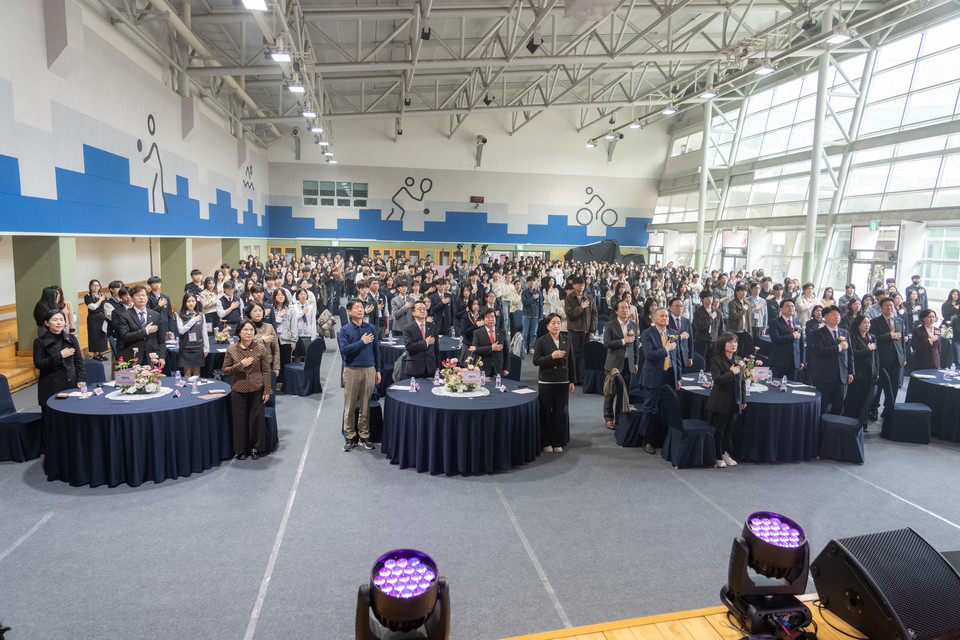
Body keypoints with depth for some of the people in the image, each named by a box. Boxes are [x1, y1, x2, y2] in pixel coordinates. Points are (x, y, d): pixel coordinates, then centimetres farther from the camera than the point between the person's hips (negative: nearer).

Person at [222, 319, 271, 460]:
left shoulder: (260, 348, -5)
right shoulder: (231, 350, -3)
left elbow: (266, 370, -2)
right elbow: (225, 369, 1)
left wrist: (267, 390, -4)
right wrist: (240, 365, -16)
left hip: (256, 390, -1)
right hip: (238, 390, 1)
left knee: (256, 418, 6)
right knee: (240, 420, 7)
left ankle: (255, 448, 24)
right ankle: (241, 450, 23)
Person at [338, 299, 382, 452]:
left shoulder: (371, 328, 7)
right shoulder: (345, 330, -2)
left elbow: (376, 350, 11)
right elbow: (344, 349, -15)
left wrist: (378, 370, 10)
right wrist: (362, 342, -14)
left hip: (369, 370, 2)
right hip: (352, 370, -2)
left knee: (366, 406, 8)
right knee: (350, 406, 3)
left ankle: (364, 436, 18)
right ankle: (351, 437, 15)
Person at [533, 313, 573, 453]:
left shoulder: (566, 339, 8)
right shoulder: (541, 341, -4)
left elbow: (571, 361, 12)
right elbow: (536, 361, -9)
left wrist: (571, 381, 9)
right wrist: (552, 356, -20)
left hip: (563, 382, 3)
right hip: (546, 382, -3)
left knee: (560, 412, 6)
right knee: (546, 412, 3)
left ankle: (557, 442, 17)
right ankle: (546, 442, 15)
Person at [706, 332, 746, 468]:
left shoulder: (738, 360, 8)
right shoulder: (716, 360, -11)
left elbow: (742, 381, 14)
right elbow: (718, 379, -22)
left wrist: (743, 400, 13)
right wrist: (732, 372, -17)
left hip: (734, 403, 6)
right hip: (720, 403, -5)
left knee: (729, 429, 14)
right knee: (718, 430, 4)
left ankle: (726, 454, 29)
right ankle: (718, 457, 18)